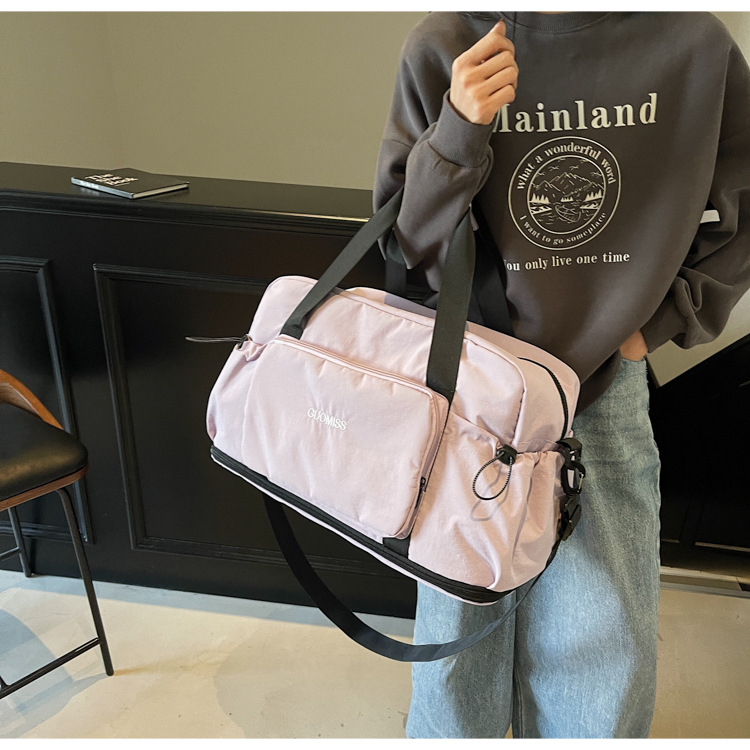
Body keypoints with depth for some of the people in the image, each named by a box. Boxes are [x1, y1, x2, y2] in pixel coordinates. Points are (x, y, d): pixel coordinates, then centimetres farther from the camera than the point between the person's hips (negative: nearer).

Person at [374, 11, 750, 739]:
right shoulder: (442, 47, -6)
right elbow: (403, 245, -4)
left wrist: (652, 324, 0)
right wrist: (457, 134, -20)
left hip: (607, 387, 1)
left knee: (605, 642, 11)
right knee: (463, 626, 12)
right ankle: (449, 735, 41)